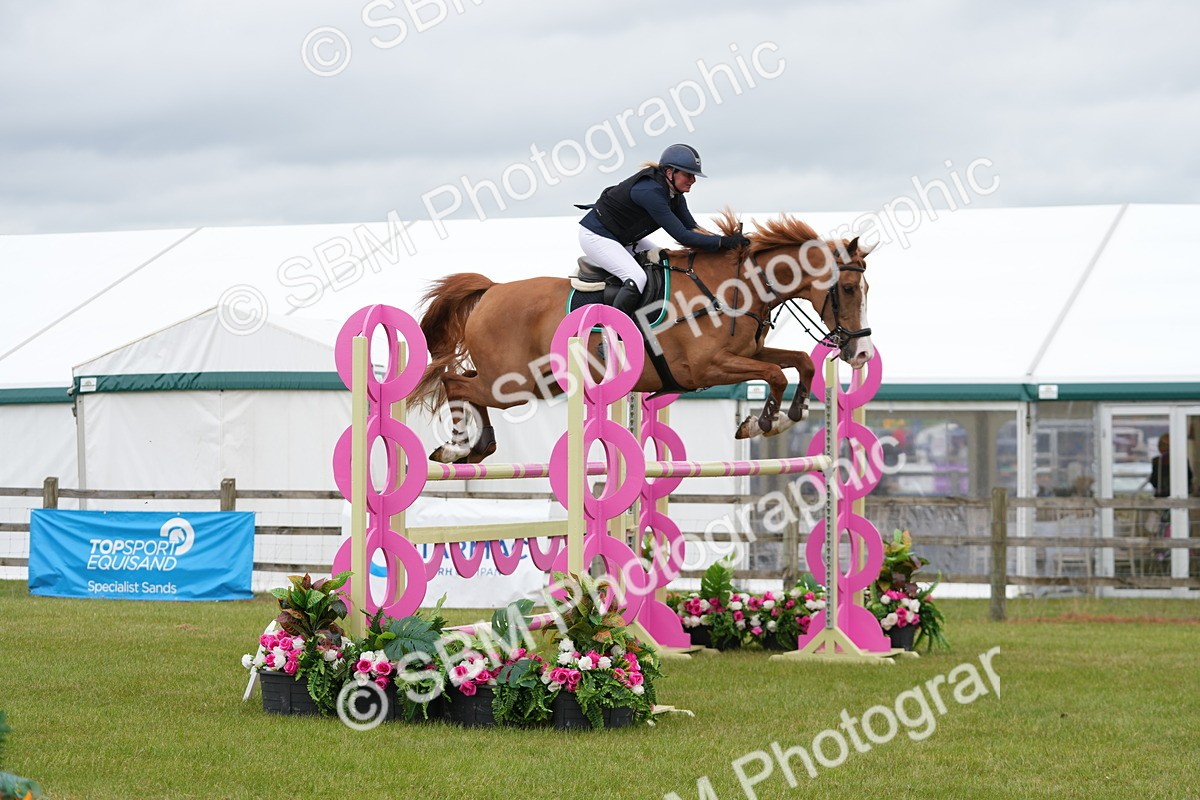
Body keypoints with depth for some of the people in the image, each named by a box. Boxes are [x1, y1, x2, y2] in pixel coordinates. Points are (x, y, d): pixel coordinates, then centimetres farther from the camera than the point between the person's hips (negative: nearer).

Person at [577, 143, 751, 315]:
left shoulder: (674, 192, -2)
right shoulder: (650, 191, -32)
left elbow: (692, 228, 2)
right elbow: (682, 236, -31)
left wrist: (729, 241, -12)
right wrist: (723, 242, -33)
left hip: (623, 238, 11)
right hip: (596, 236, -11)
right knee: (637, 278, -27)